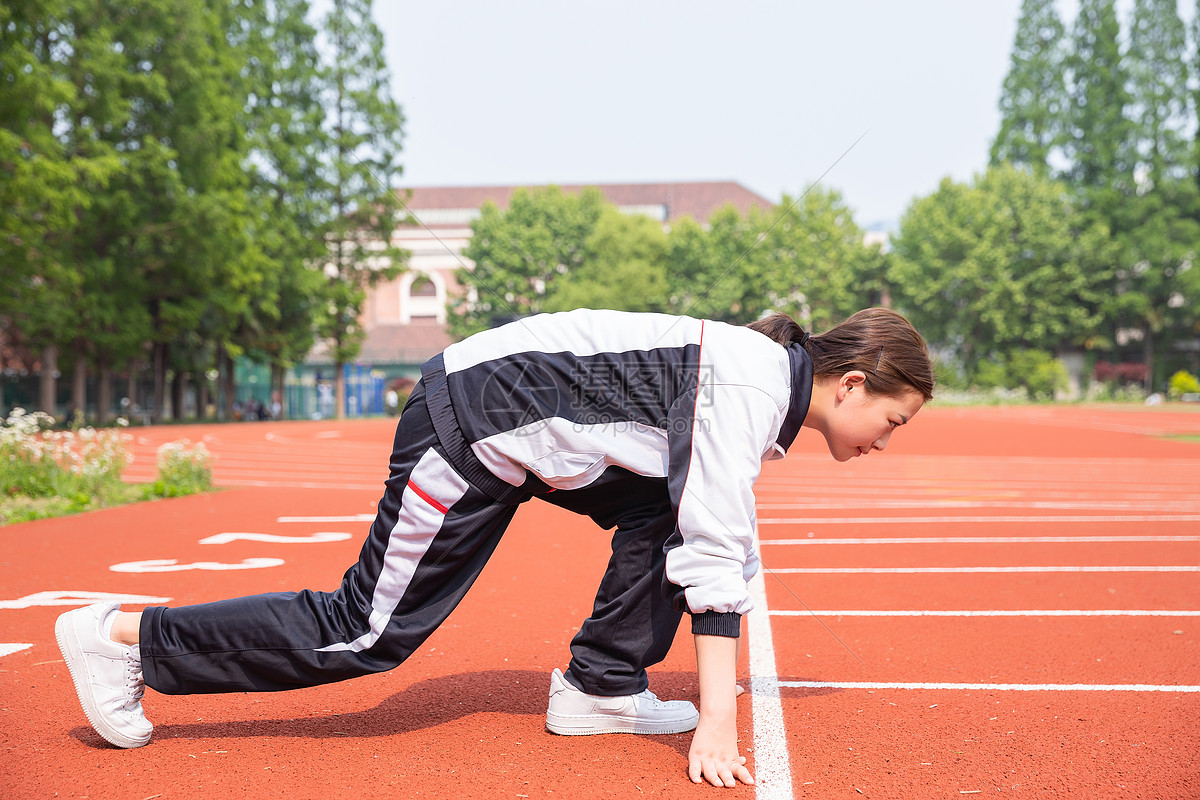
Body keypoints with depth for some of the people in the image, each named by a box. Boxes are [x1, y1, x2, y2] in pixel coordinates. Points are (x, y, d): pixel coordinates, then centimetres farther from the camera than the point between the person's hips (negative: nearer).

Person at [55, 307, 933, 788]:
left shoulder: (764, 374, 9)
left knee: (665, 510, 5)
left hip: (529, 427, 9)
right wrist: (717, 725, -25)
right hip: (474, 423, -9)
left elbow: (719, 534, 15)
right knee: (367, 633, -4)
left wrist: (721, 694, 16)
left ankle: (600, 688, 10)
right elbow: (715, 557, -27)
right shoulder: (750, 386, -20)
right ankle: (126, 636, 7)